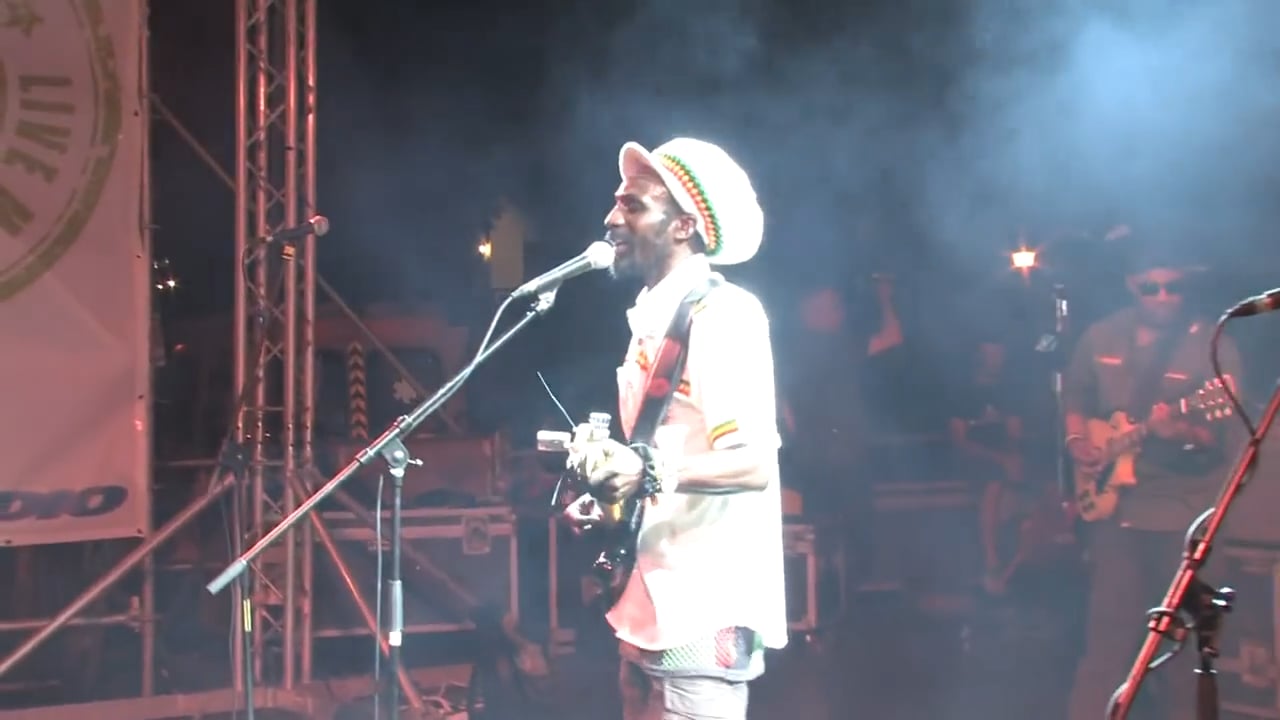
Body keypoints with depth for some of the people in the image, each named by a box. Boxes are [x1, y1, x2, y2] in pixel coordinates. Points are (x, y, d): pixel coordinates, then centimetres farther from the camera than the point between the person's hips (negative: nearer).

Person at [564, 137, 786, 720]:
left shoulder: (723, 313, -12)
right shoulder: (653, 319, 16)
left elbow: (754, 464, -21)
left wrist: (649, 472, -35)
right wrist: (607, 502, 10)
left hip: (702, 616, -9)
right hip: (650, 609, 9)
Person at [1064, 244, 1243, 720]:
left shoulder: (1212, 346, -8)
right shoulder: (1100, 337, 5)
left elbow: (1219, 434, -13)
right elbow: (1074, 399, 20)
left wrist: (1182, 432, -33)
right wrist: (1077, 441, 2)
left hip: (1182, 508, -3)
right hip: (1113, 500, 3)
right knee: (1110, 623, 5)